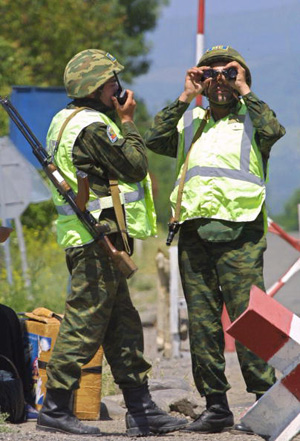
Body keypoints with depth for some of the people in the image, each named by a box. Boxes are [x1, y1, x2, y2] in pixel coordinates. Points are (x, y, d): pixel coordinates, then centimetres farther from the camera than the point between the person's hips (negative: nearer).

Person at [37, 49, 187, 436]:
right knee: (85, 322, -8)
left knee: (123, 326, 11)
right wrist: (127, 123, -3)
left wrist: (119, 122, 15)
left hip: (90, 240, 11)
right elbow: (134, 166, -13)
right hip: (96, 239, -11)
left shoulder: (66, 121, 19)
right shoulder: (91, 126, -15)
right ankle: (54, 408, -6)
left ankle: (141, 410, 14)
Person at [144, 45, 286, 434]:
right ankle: (215, 406, 7)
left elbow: (273, 131, -11)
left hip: (238, 231, -4)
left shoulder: (249, 119, 12)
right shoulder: (189, 124, 22)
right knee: (202, 321, 3)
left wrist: (245, 92, -2)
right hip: (193, 229, 4)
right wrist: (185, 97, 6)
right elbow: (154, 140, 5)